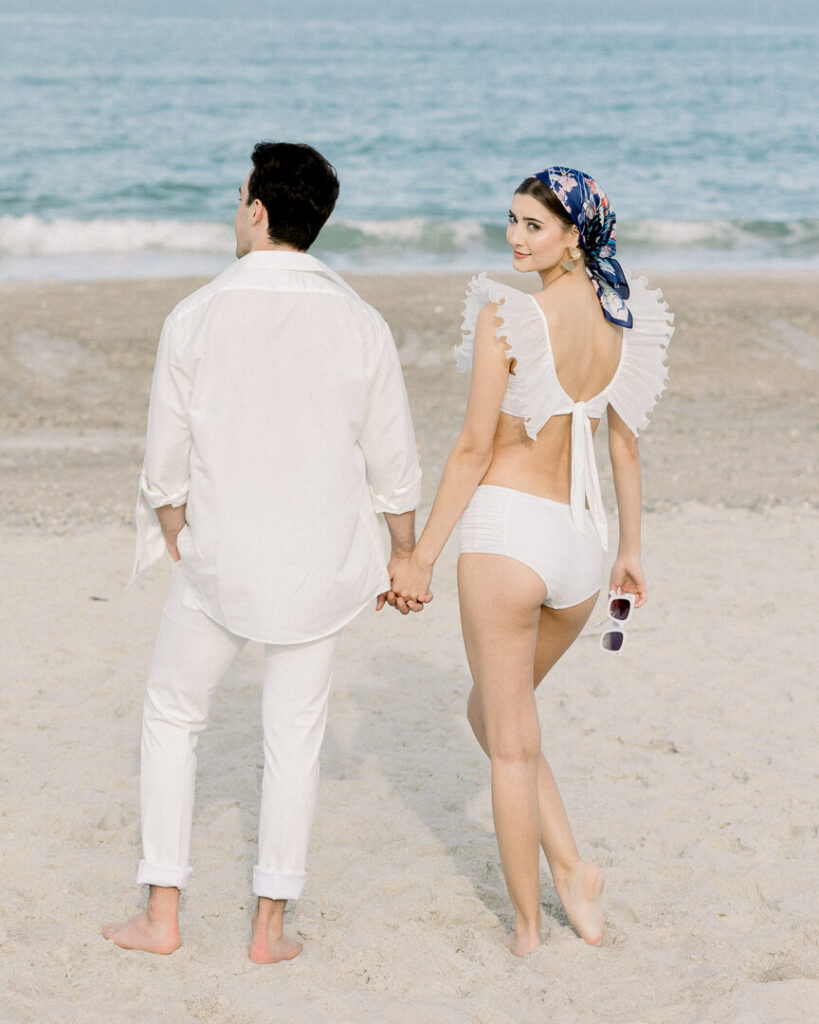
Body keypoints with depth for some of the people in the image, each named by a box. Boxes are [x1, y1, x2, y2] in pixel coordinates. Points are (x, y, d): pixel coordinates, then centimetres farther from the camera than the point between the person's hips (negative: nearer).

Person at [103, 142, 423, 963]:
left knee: (172, 717, 16)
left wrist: (177, 547, 11)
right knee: (295, 734, 11)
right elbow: (393, 464, 1)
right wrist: (404, 557, 15)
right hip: (322, 562, 1)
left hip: (221, 556, -1)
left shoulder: (197, 317, -9)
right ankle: (270, 925, 14)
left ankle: (162, 913, 16)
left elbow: (166, 463, -5)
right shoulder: (359, 325, -5)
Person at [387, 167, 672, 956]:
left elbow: (474, 448, -12)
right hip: (581, 537, 6)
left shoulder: (506, 318, -13)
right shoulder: (626, 319, 6)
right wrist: (630, 549, 24)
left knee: (511, 743, 8)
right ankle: (571, 868, 14)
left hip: (506, 534, -6)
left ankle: (528, 924, 15)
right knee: (491, 713, 25)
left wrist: (420, 558, -5)